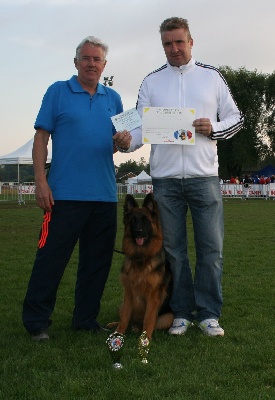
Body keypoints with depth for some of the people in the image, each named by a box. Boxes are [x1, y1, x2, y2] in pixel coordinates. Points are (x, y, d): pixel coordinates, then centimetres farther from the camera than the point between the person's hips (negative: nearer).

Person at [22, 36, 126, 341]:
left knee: (97, 262, 10)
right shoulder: (58, 92, 3)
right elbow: (41, 138, -1)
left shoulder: (113, 98, 15)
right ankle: (36, 321, 7)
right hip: (66, 195, -5)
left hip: (105, 195, 5)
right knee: (51, 258, -3)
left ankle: (86, 319, 21)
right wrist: (41, 181, -10)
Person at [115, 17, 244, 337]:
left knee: (211, 247, 0)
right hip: (165, 179, 1)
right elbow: (142, 125, 6)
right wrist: (127, 142, -16)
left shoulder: (212, 76, 9)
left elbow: (235, 117, 11)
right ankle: (182, 312, 17)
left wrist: (214, 128, -10)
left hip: (204, 176, -1)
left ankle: (208, 314, 11)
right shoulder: (151, 81, 11)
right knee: (173, 248, 6)